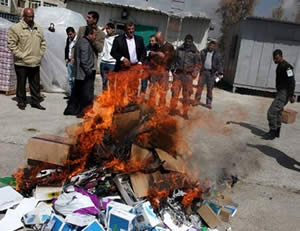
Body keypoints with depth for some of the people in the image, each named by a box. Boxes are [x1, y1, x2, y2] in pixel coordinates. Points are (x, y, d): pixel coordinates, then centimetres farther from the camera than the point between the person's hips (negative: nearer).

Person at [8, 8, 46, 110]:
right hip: (21, 63, -4)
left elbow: (43, 43, 19)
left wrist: (40, 55, 7)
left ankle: (35, 102, 20)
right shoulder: (15, 28, -5)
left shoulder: (39, 29, 11)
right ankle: (21, 102, 19)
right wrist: (20, 55, -12)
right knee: (21, 84, 6)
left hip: (35, 63, 4)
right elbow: (11, 44, -8)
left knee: (36, 84, 10)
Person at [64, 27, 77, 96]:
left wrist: (75, 58, -17)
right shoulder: (68, 39, 12)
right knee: (70, 79, 11)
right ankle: (70, 94, 19)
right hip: (69, 61, 7)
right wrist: (66, 58, 16)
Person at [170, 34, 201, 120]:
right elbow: (174, 60, 14)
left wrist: (194, 75, -7)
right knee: (175, 92, -1)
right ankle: (172, 109, 9)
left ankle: (185, 112, 10)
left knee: (187, 95, 1)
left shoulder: (195, 52, 1)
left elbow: (198, 64, 2)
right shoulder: (179, 49, 7)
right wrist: (173, 70, 7)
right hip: (178, 74, 2)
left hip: (188, 75, -1)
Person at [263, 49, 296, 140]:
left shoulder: (286, 66, -17)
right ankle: (276, 132, 26)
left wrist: (291, 95, -24)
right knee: (277, 112, 16)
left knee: (272, 111, -13)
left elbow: (291, 81, -22)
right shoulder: (279, 66, 15)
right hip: (280, 92, 10)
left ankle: (272, 133, -5)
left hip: (284, 93, -10)